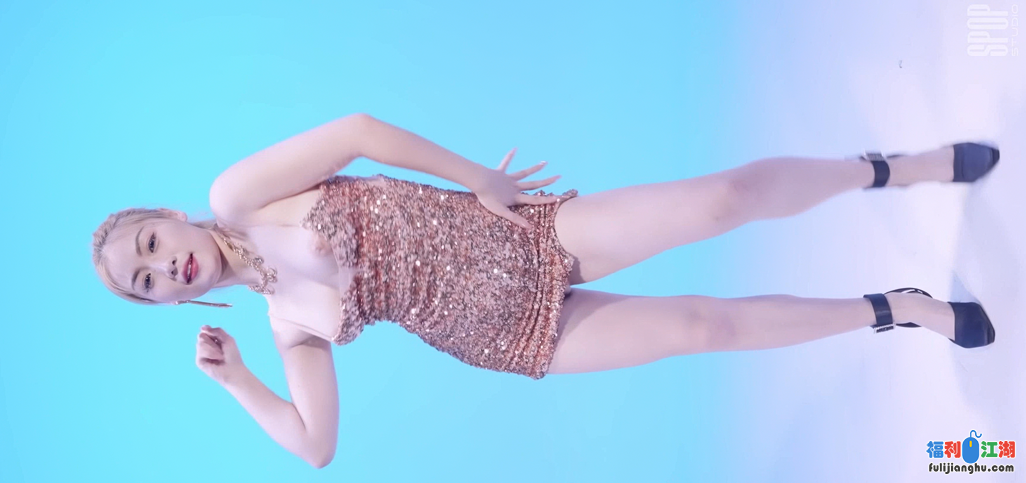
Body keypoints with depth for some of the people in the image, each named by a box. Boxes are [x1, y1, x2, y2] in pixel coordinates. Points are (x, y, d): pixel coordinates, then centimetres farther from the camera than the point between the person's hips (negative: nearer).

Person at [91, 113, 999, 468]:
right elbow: (317, 446, 7)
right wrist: (236, 381, -6)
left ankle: (898, 166, 20)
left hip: (520, 237, -1)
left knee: (723, 198, -10)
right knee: (704, 323, -6)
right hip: (514, 339, 2)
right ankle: (896, 306, 20)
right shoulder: (287, 323, 5)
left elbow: (358, 129, -10)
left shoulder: (237, 195, -5)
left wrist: (480, 182, -8)